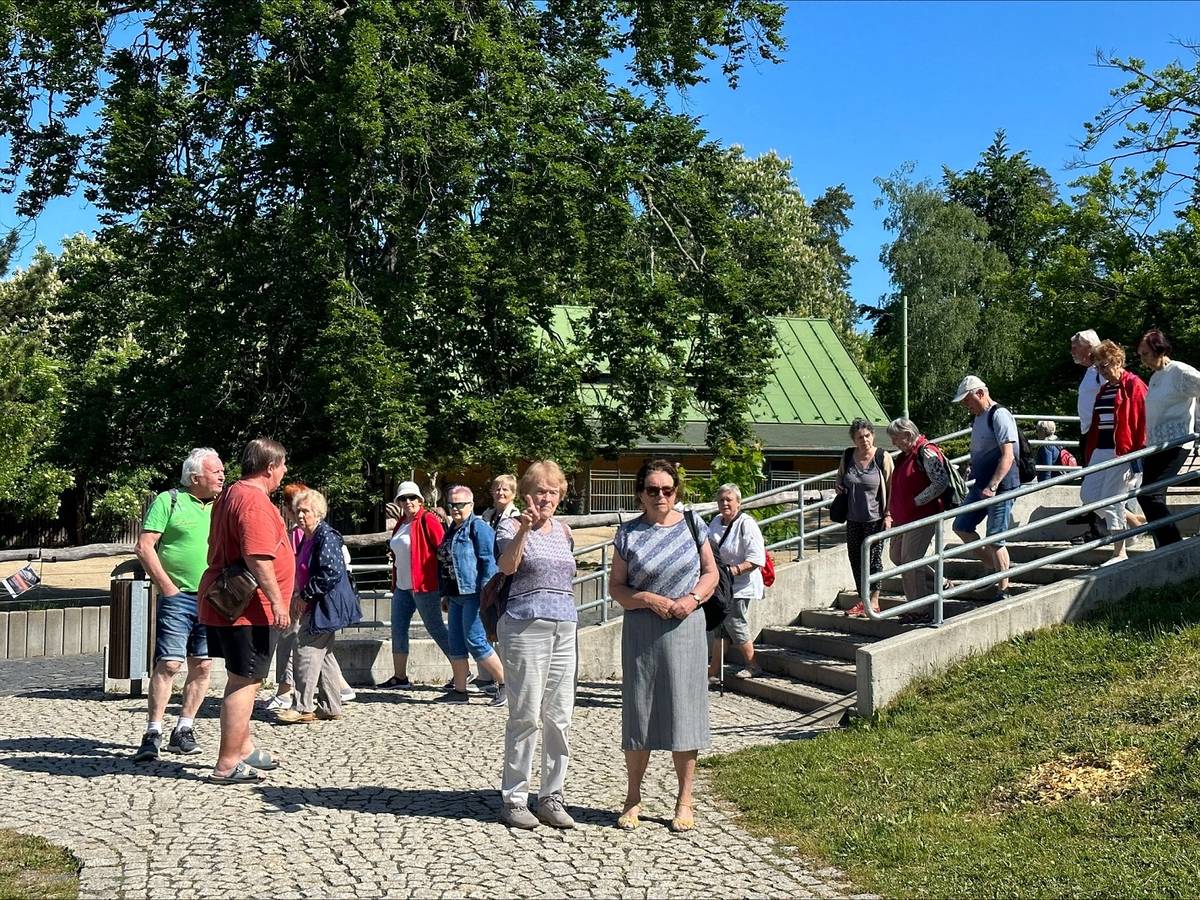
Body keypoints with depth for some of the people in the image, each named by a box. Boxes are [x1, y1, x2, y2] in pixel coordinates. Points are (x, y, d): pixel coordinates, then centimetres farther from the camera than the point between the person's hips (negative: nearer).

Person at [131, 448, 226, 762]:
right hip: (178, 597, -5)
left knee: (202, 666, 5)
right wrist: (166, 586, -10)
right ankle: (153, 734, -3)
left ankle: (183, 731, 15)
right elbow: (144, 547, -6)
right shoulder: (168, 501, -1)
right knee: (168, 664, -8)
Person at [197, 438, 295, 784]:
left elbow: (216, 548, 26)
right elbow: (258, 557, -27)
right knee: (244, 682, -6)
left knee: (243, 679, 20)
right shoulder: (255, 501, -18)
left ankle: (243, 748, 31)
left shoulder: (230, 494, 16)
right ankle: (227, 765, -3)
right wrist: (277, 601, -24)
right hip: (247, 609, -11)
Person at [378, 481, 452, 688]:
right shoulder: (401, 523, 16)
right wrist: (393, 554, 12)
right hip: (402, 586, 9)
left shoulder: (427, 520, -10)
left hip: (424, 585, -9)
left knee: (435, 628, -4)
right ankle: (400, 676, 16)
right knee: (398, 629, 8)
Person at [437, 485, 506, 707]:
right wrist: (445, 594, 23)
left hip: (473, 594, -9)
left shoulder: (478, 527, -8)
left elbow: (489, 561, -15)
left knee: (475, 641, -10)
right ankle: (459, 690, 16)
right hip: (456, 595, 9)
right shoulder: (452, 530, 19)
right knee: (456, 644, 9)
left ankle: (505, 684, 0)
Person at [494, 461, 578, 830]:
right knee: (525, 716, -5)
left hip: (564, 629, 6)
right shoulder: (512, 526, -2)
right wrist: (524, 528, -33)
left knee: (560, 717, 6)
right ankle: (513, 800, 4)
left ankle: (551, 797, 15)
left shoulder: (564, 531, 16)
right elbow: (507, 566, -21)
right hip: (525, 627, -6)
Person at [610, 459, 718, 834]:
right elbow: (615, 586, 2)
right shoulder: (628, 533, 3)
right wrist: (649, 599, -14)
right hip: (641, 630, 0)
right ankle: (633, 798, 16)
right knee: (638, 709, 3)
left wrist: (693, 598, -8)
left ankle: (684, 801, 13)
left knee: (684, 709, 2)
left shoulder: (691, 525, 6)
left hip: (685, 628, 1)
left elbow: (711, 573, 10)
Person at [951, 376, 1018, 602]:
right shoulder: (978, 417, 13)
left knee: (995, 540, -6)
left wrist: (992, 487, -28)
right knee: (962, 527, 12)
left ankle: (1003, 591, 4)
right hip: (980, 485, 10)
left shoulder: (1000, 415, -15)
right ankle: (993, 567, 22)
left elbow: (1007, 456, -23)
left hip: (1001, 487, -10)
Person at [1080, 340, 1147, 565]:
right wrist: (1089, 454, 16)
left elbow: (1142, 422, -12)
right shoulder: (1104, 390, 17)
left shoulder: (1133, 386, -7)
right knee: (1087, 494, 6)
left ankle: (1119, 553, 2)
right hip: (1101, 451, 9)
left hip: (1122, 452, -9)